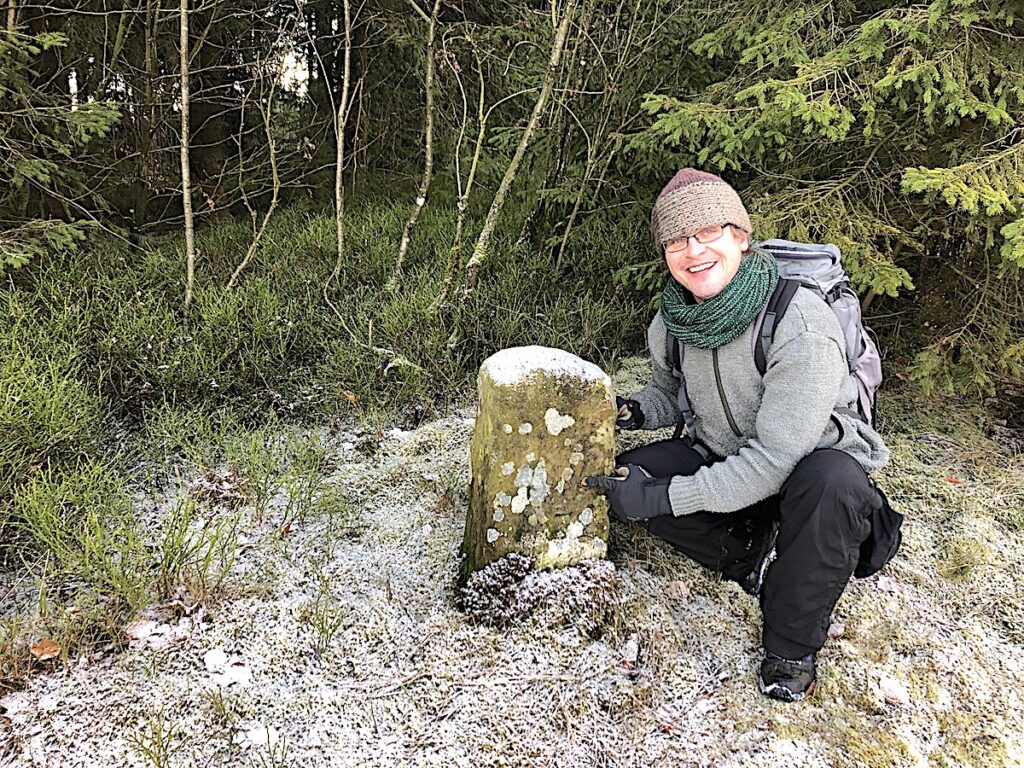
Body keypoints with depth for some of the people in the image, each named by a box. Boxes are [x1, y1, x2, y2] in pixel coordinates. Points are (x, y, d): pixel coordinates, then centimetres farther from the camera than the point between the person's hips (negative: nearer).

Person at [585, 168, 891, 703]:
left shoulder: (803, 327, -32)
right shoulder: (671, 322, -11)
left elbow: (771, 461, -32)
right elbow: (670, 391, 10)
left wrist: (665, 498, -30)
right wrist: (636, 409, -14)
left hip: (815, 465, -5)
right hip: (724, 458, 6)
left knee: (831, 482, -40)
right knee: (627, 478, -13)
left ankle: (791, 646, -16)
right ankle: (754, 559, -1)